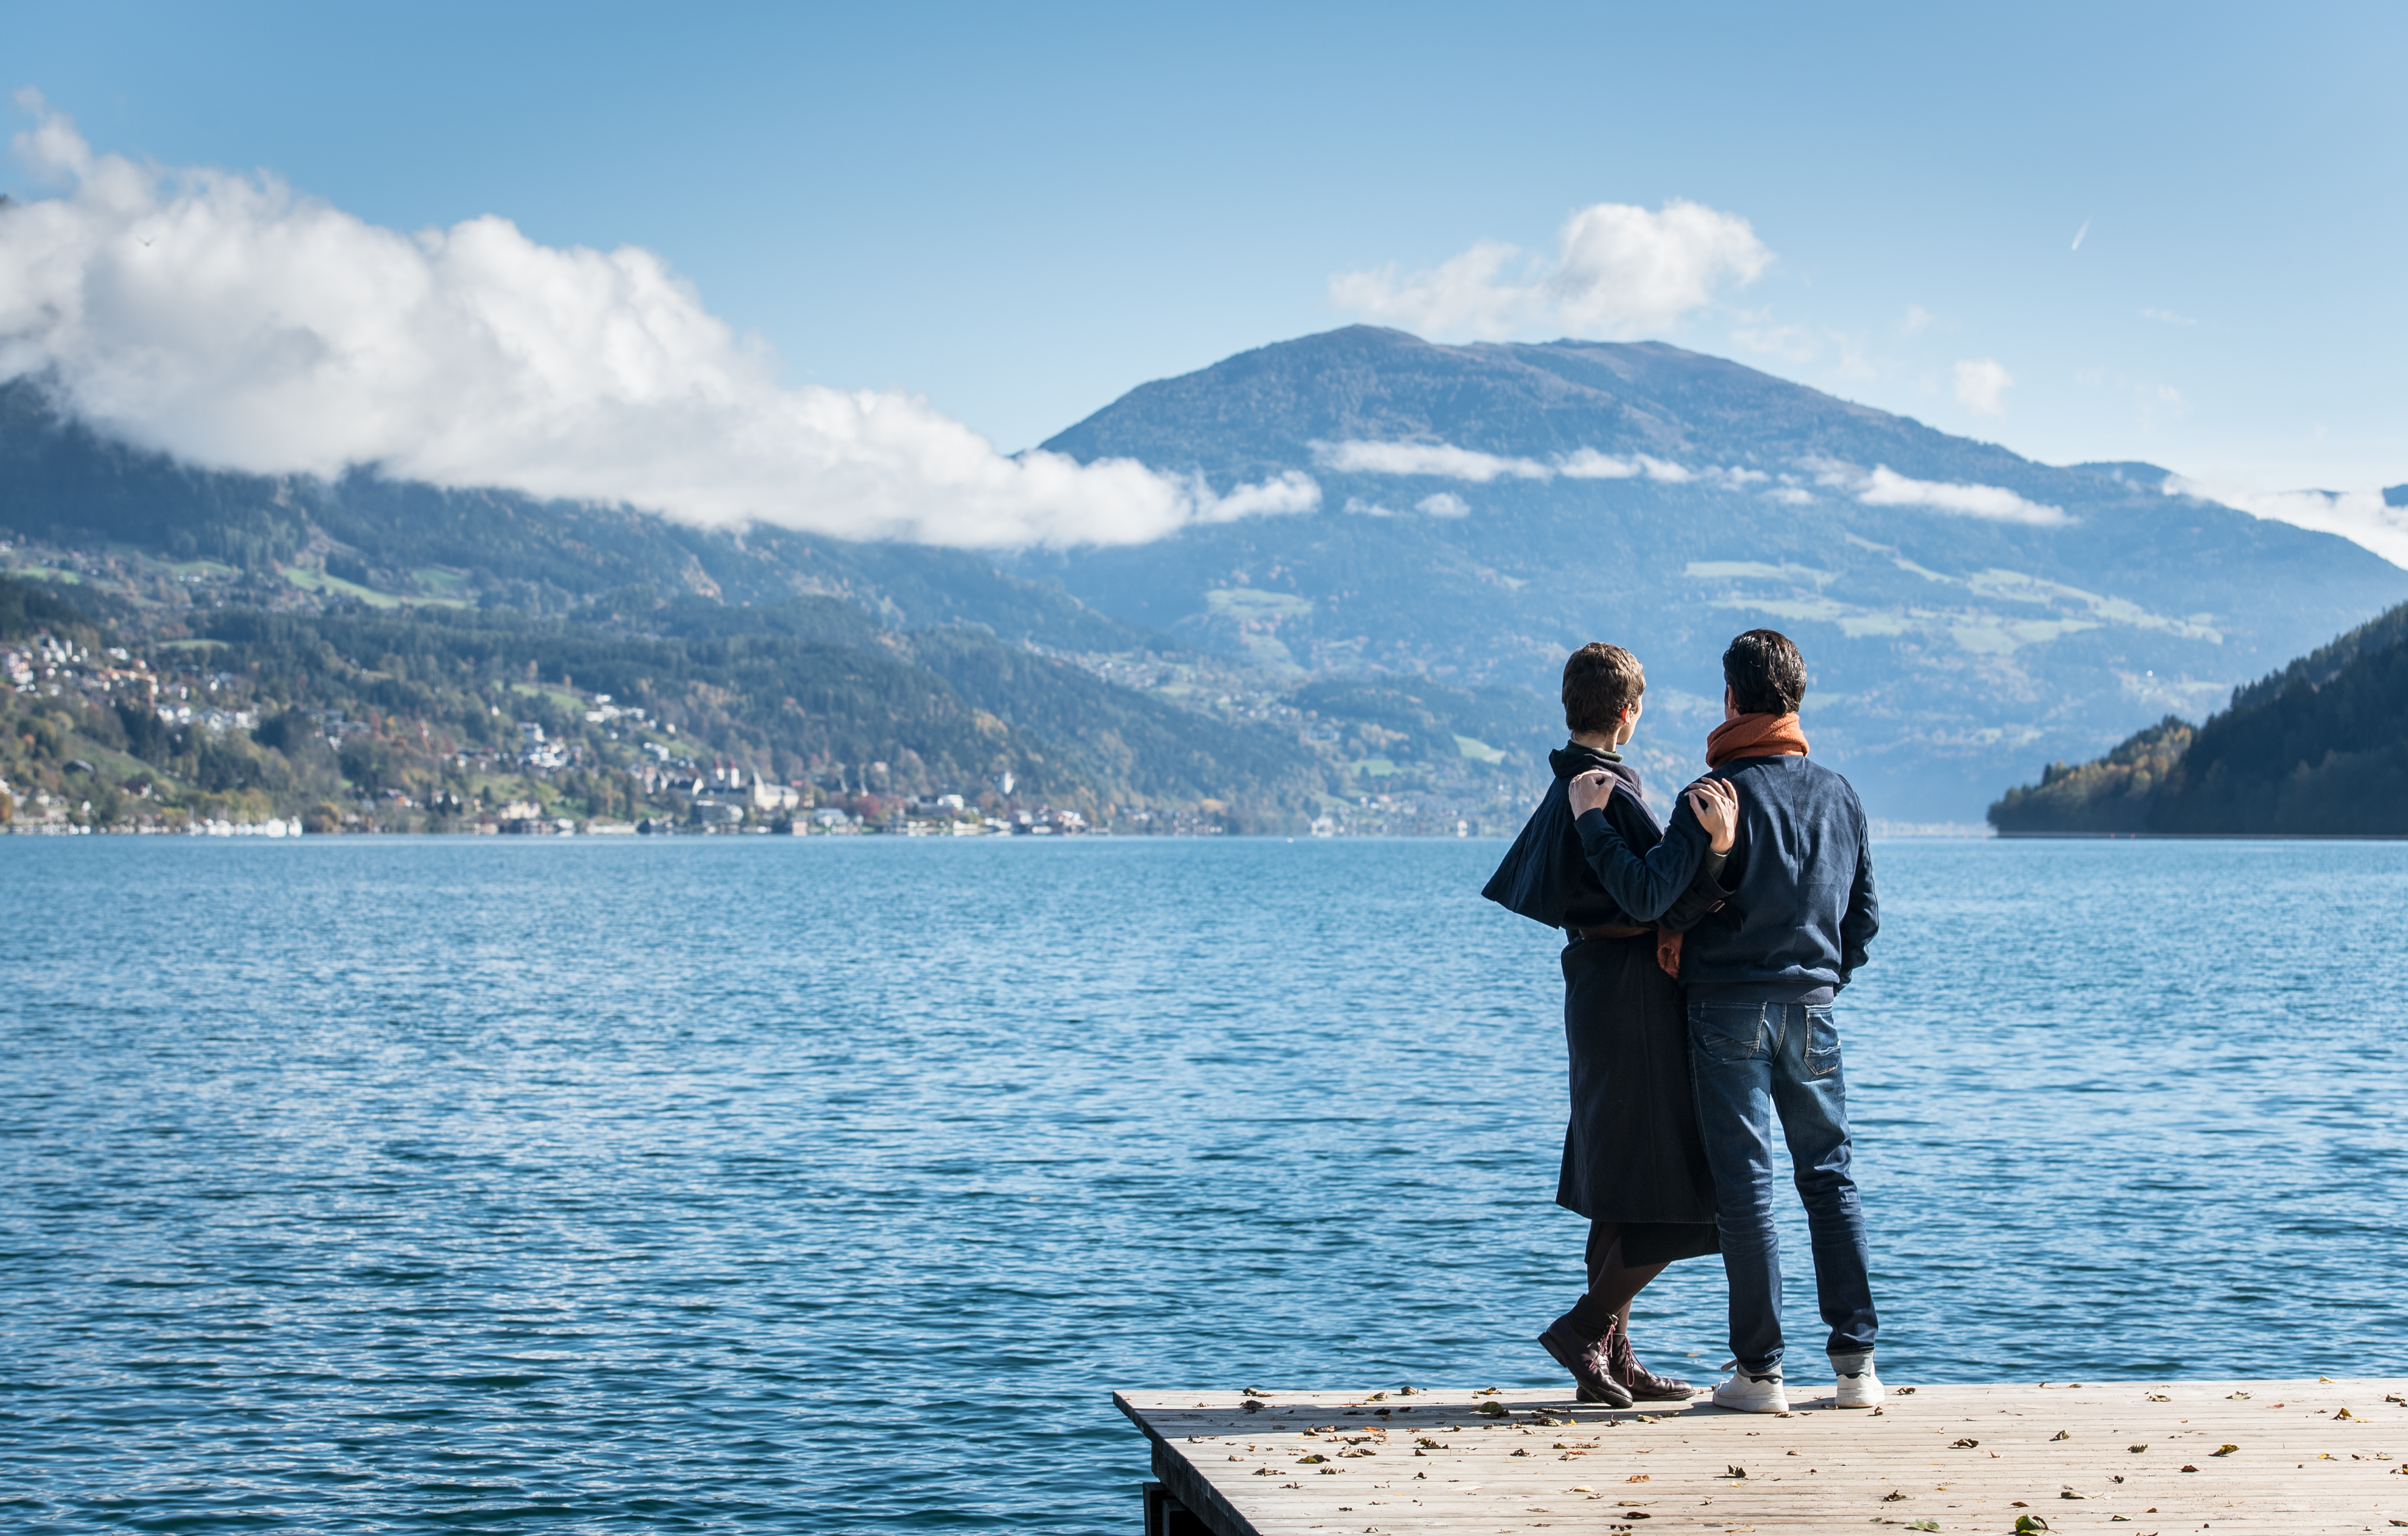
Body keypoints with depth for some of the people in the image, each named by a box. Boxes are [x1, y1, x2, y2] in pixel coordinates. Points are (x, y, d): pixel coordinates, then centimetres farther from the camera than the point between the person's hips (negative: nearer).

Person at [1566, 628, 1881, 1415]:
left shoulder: (1722, 792, -12)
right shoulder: (1838, 792, 6)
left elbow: (1647, 896, -20)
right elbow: (1865, 915, 13)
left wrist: (1593, 819, -10)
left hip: (1730, 1009, -4)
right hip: (1813, 1010, 4)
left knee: (1745, 1183, 0)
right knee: (1830, 1177, 11)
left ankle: (1759, 1371, 1)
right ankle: (1856, 1360, 9)